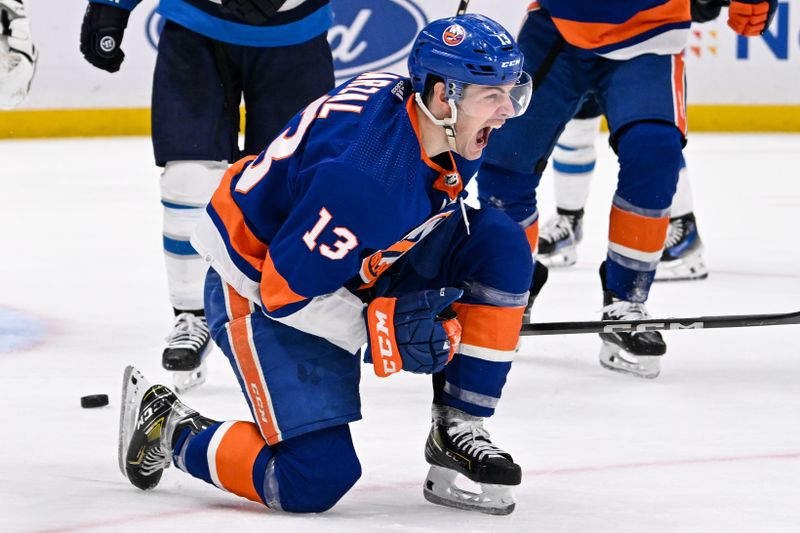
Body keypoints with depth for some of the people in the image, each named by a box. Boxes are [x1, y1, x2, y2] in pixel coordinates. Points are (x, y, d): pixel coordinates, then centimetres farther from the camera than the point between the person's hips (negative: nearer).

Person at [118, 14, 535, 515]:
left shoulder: (446, 130, -10)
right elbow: (287, 290, -29)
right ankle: (168, 428, 9)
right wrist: (380, 327, -31)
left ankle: (457, 432, -3)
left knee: (501, 244, -12)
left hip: (359, 266, 8)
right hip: (258, 287, -8)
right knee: (316, 481, -15)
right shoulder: (364, 172, -36)